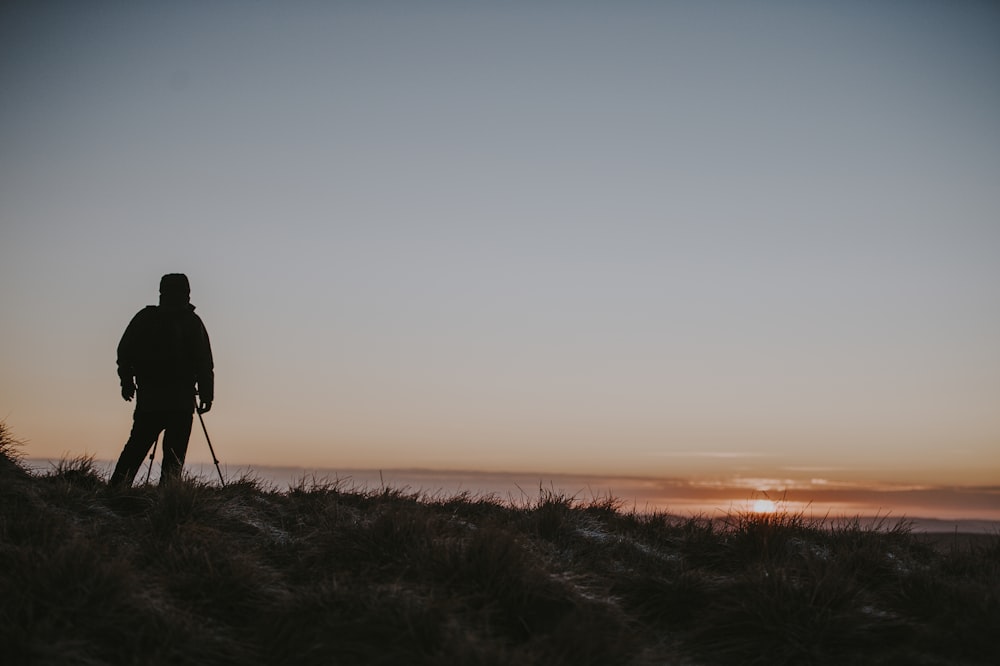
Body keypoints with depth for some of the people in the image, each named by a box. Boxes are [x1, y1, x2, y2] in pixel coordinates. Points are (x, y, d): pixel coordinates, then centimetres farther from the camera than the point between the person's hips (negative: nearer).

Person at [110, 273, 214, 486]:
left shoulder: (144, 317, 8)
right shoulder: (192, 322, -1)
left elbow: (124, 352, 9)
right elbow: (204, 364, -5)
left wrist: (127, 382, 19)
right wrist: (206, 394, -2)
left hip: (148, 397, 3)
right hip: (181, 400, -3)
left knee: (137, 445, 11)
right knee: (175, 451, -1)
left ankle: (117, 487, 3)